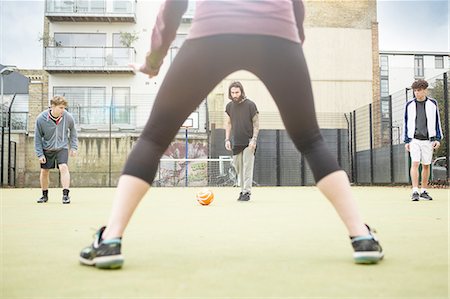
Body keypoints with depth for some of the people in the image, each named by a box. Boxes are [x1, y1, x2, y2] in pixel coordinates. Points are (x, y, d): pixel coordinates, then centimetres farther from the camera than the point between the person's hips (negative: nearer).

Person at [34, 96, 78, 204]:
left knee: (63, 167, -20)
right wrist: (40, 154, -7)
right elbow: (38, 137, -6)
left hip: (62, 147, -1)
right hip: (47, 149, 1)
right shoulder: (41, 119, -18)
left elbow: (72, 132, 4)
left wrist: (73, 147, 2)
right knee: (44, 171, 8)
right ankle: (45, 195, 28)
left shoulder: (68, 117, -16)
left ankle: (66, 194, -16)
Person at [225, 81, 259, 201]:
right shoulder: (229, 106, 6)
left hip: (249, 142, -5)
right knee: (238, 167, 9)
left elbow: (256, 124, -5)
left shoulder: (250, 105, -7)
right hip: (236, 143, 5)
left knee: (247, 167, -6)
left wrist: (254, 140, -13)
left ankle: (247, 192, -1)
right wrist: (227, 139, 5)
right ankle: (242, 189, 22)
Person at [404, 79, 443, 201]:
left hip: (428, 140, 1)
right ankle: (415, 192, -14)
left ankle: (424, 191, 16)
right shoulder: (409, 105, 4)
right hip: (414, 139, -1)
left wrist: (438, 139, 2)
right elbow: (406, 123, 9)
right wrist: (406, 141, 4)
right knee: (415, 163, -13)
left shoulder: (432, 103, 4)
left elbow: (437, 121, 9)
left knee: (426, 165, 5)